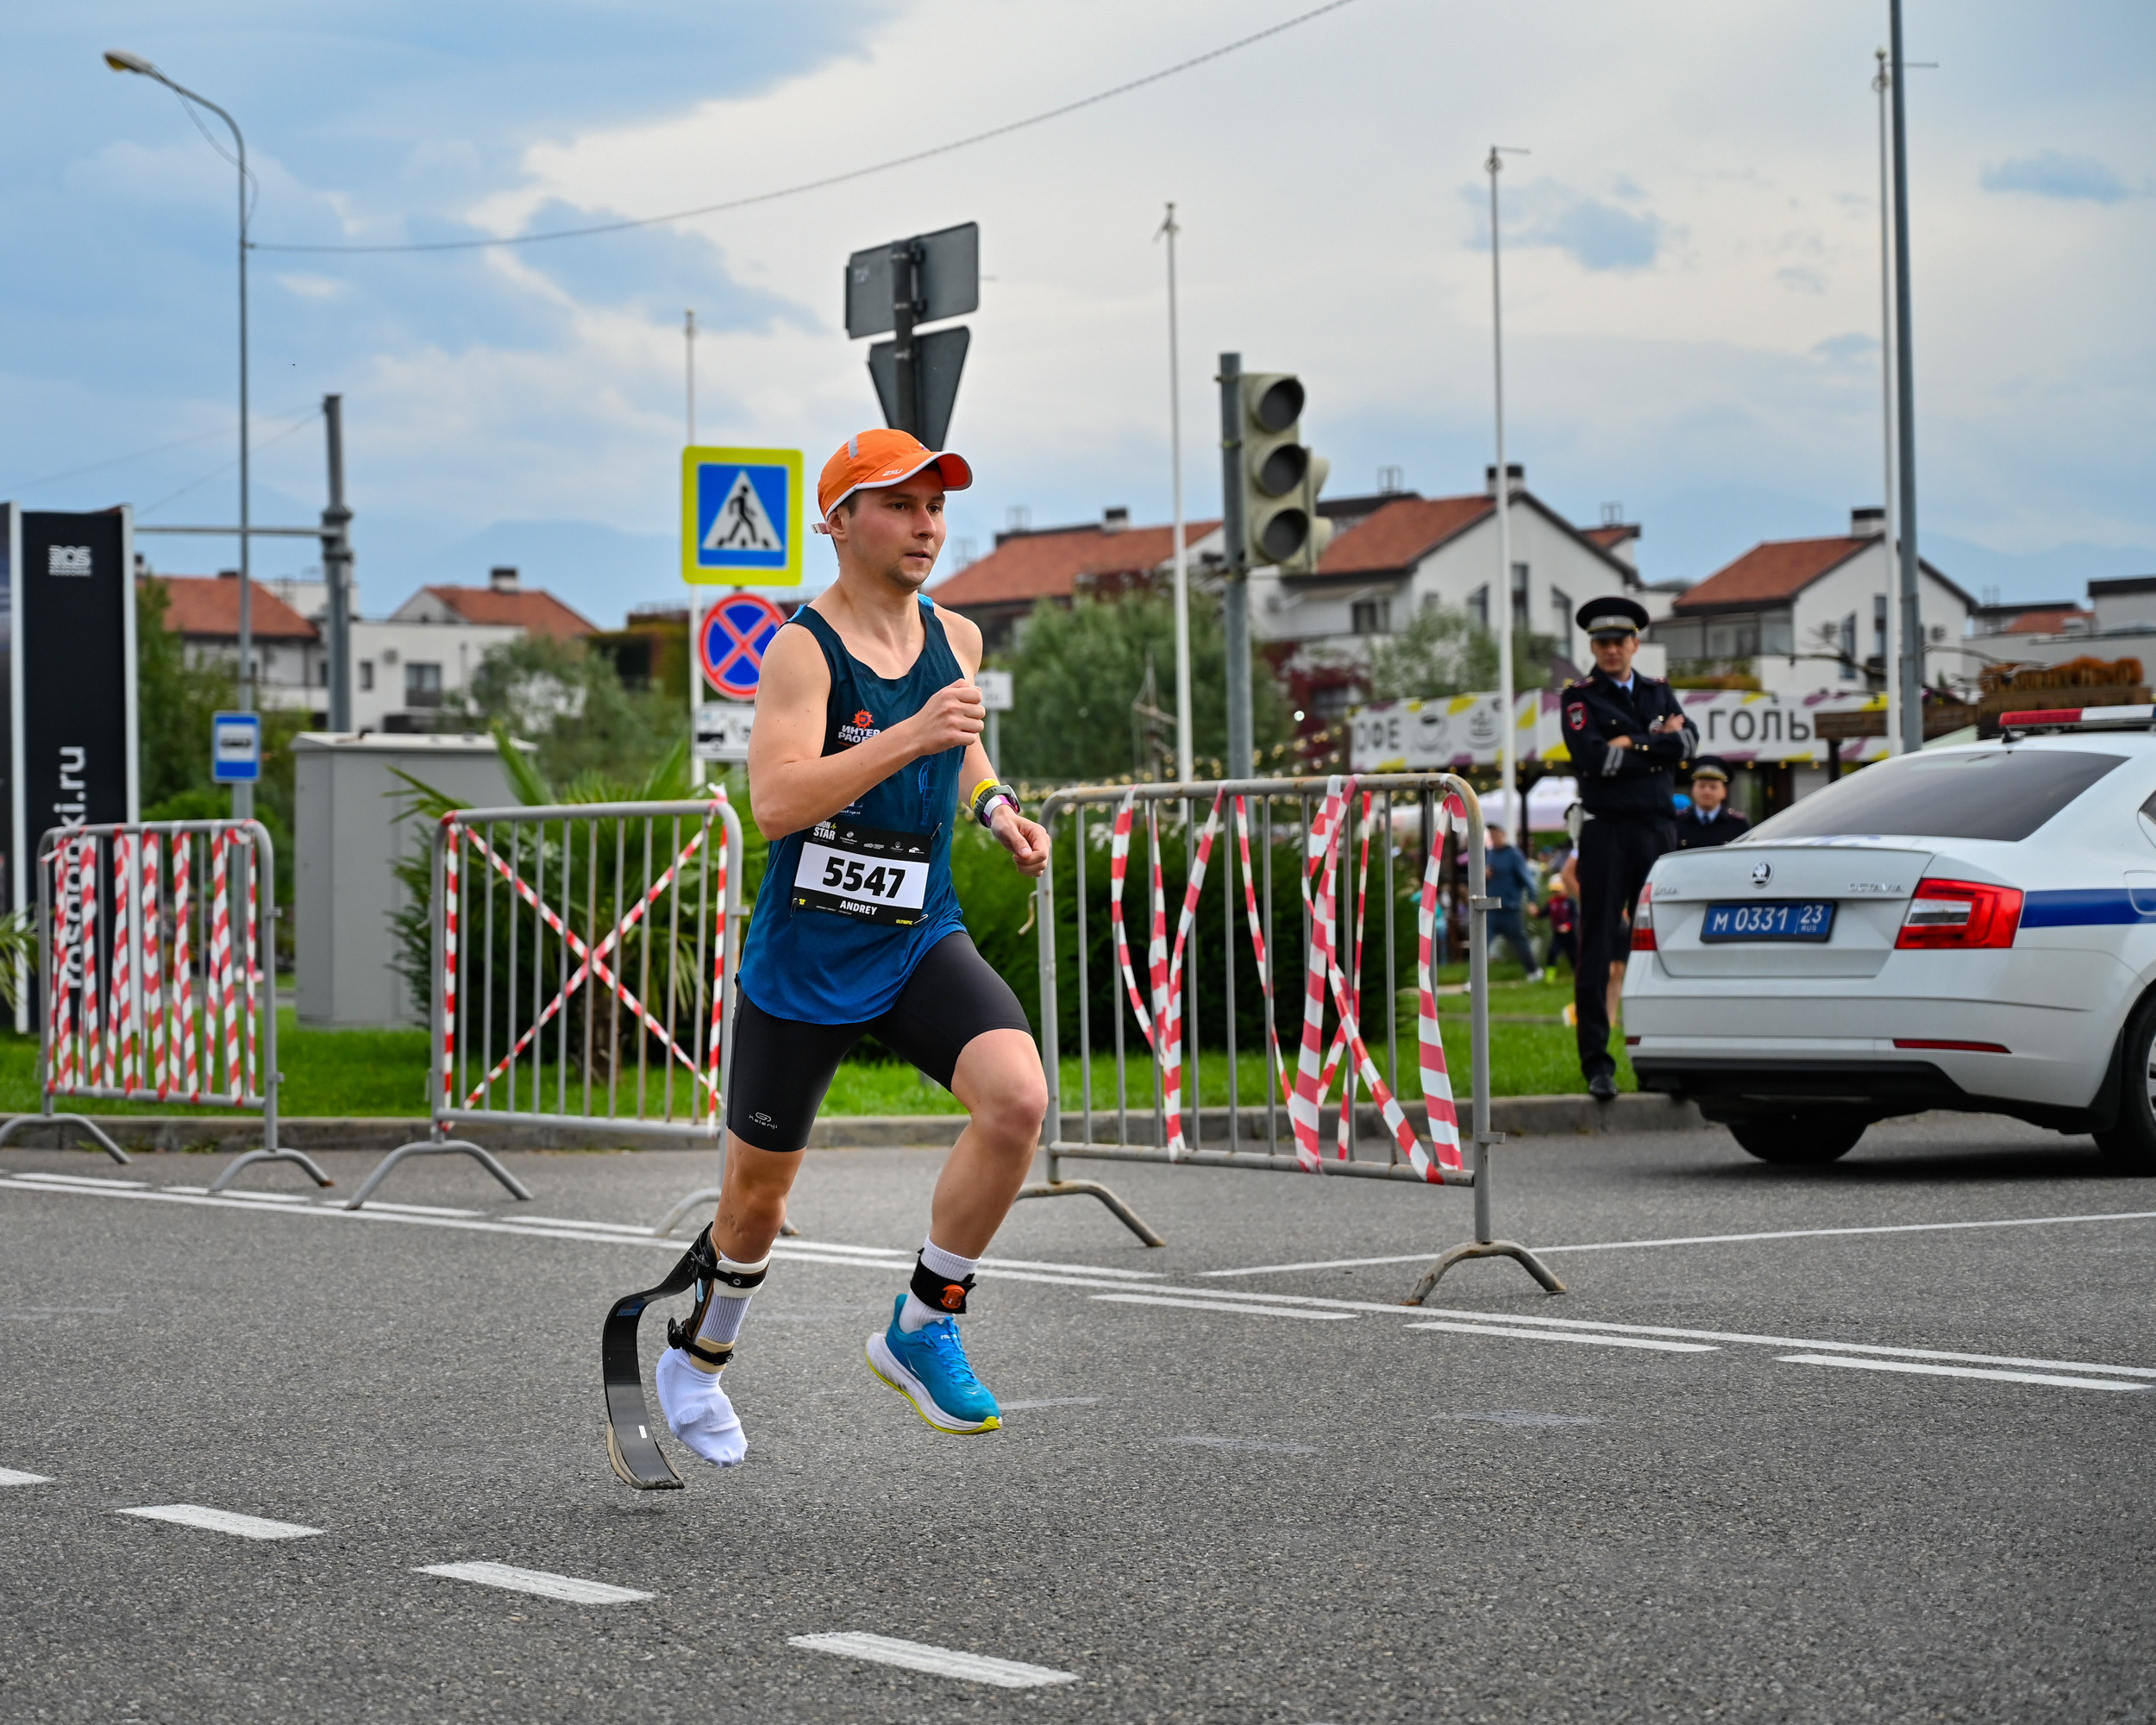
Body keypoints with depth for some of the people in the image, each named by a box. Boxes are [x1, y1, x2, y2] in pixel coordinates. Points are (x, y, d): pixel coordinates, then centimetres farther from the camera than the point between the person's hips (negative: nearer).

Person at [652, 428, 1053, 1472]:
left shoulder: (956, 638, 5)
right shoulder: (803, 649, -14)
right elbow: (776, 800, -29)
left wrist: (995, 808, 8)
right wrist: (910, 736, -36)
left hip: (921, 945, 4)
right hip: (804, 957, -4)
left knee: (1017, 1097, -24)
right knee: (757, 1195, 9)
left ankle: (921, 1329, -8)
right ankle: (694, 1364, 38)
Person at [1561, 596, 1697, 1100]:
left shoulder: (1660, 693, 16)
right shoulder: (1580, 696, 2)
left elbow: (1687, 741, -1)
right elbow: (1594, 758, -13)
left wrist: (1632, 746, -11)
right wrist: (1659, 745, -6)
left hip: (1657, 830, 4)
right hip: (1607, 828, -4)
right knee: (1598, 949, -6)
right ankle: (1597, 1063, -6)